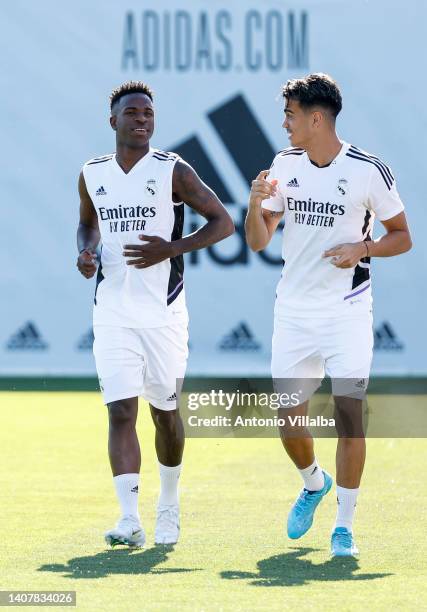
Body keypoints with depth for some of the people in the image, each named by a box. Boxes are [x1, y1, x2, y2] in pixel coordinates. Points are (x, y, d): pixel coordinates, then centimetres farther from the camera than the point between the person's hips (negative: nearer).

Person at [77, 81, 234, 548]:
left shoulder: (173, 171, -5)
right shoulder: (92, 174, 6)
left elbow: (223, 222, -3)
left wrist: (172, 249, -16)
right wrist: (85, 252, 2)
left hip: (163, 311, -2)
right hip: (113, 312, 2)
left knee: (165, 412, 10)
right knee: (120, 412, -10)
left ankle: (169, 503, 32)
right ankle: (129, 521, -16)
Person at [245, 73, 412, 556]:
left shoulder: (368, 171, -8)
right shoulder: (284, 165, 4)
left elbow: (401, 236, 1)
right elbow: (258, 242, 6)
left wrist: (363, 248, -18)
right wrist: (256, 205, -15)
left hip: (347, 312, -4)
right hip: (293, 312, 4)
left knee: (349, 412, -11)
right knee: (287, 417, 7)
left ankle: (344, 525, -1)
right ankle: (313, 483, 37)